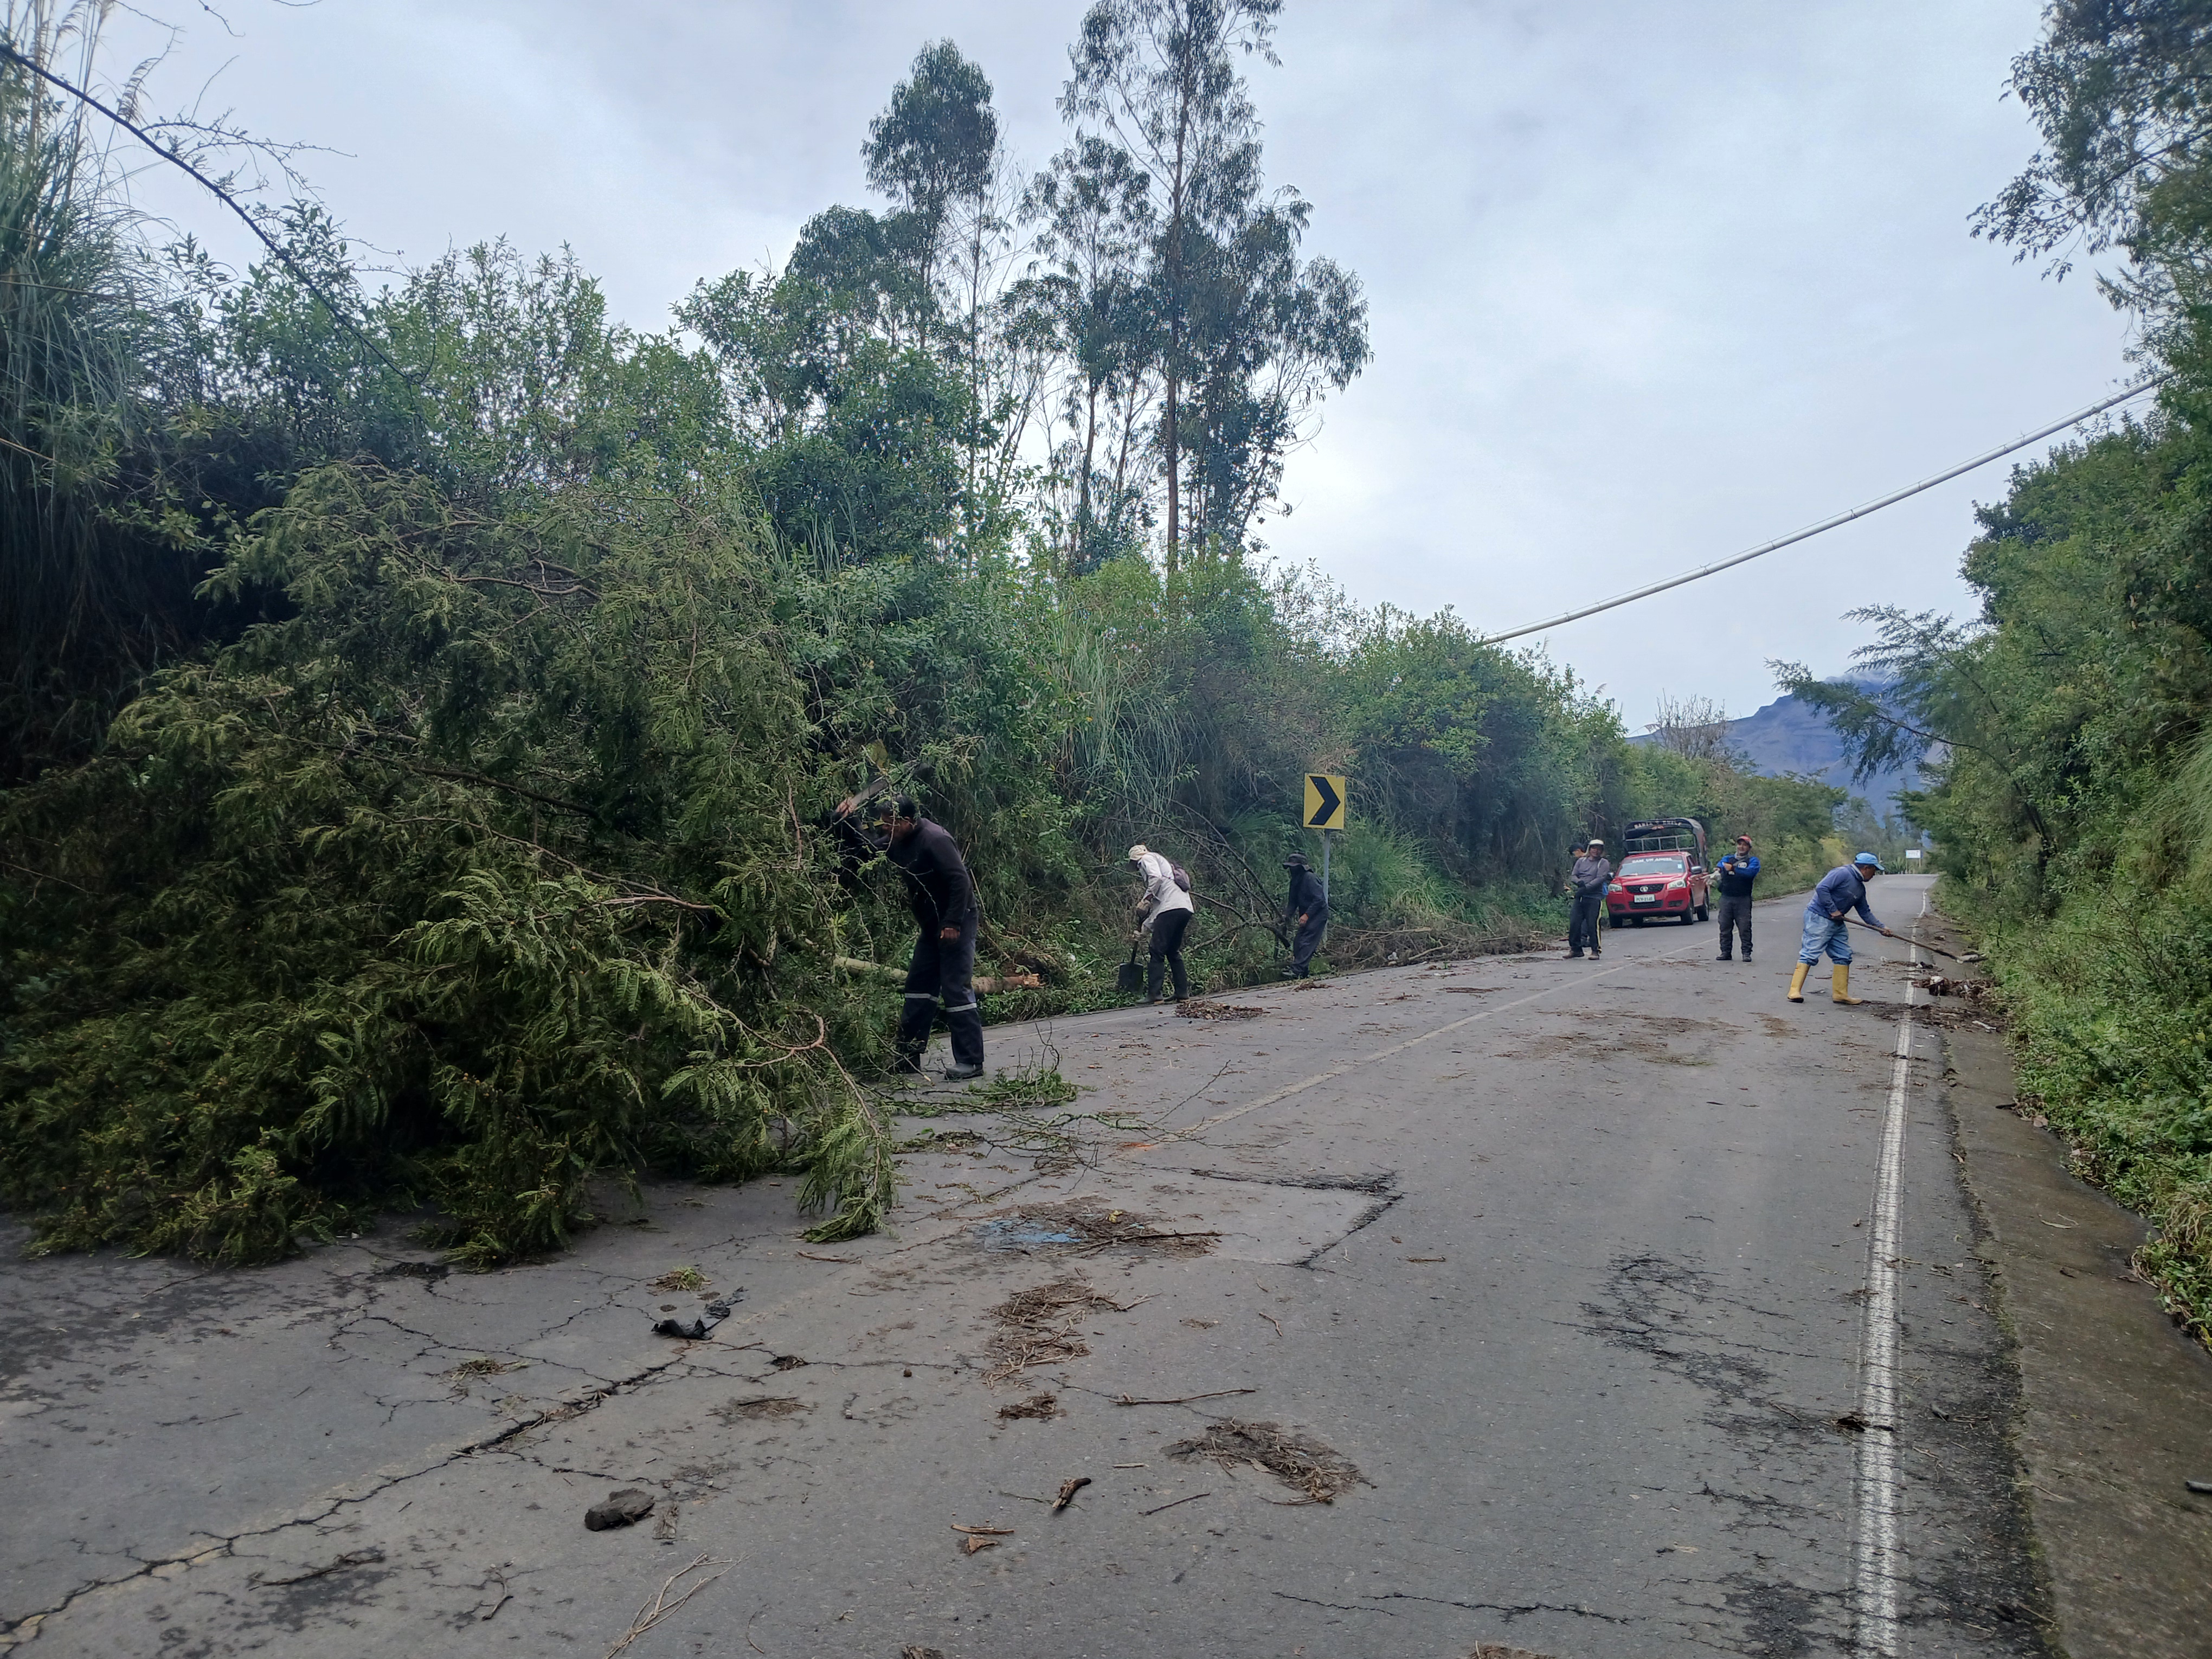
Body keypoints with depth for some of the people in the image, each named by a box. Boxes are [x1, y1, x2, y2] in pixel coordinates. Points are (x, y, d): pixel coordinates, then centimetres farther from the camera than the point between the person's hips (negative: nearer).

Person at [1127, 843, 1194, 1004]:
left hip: (1171, 907, -9)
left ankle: (1153, 994, -12)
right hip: (1185, 909, 9)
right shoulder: (1162, 862, 36)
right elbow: (1156, 905, 34)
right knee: (1174, 952, 16)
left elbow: (1156, 877, -14)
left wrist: (1147, 898, -7)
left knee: (1157, 952, -8)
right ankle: (1182, 993, 13)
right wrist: (1144, 928, 32)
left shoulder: (1147, 858, 11)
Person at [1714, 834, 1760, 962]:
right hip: (1726, 898, 3)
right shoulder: (1728, 858, 17)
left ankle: (1747, 953, 0)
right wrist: (1717, 871, -24)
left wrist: (1733, 869, -22)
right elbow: (1719, 867, -1)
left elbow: (1750, 872, -15)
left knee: (1745, 927, -5)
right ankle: (1725, 952, 10)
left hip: (1743, 899, -3)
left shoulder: (1753, 860, 6)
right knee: (1725, 927, 4)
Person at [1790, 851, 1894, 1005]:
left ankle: (1841, 993, 15)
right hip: (1819, 918, -10)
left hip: (1837, 923, 10)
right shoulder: (1843, 873, -13)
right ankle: (1795, 991, -15)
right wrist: (1833, 910, -19)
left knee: (1843, 956, 9)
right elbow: (1822, 889, -23)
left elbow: (1865, 912, 23)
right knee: (1810, 954, -13)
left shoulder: (1860, 888, 17)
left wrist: (1882, 928, 16)